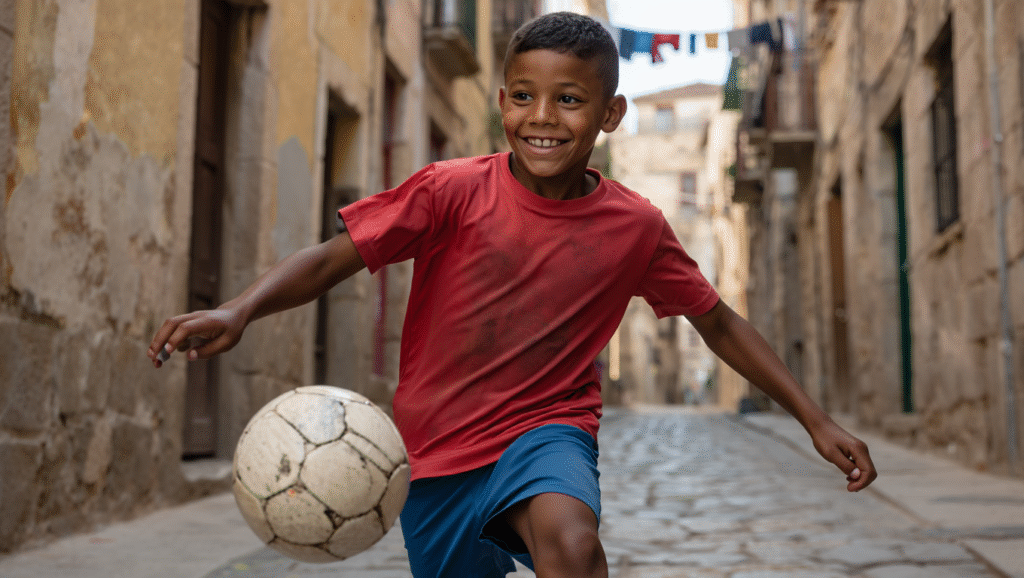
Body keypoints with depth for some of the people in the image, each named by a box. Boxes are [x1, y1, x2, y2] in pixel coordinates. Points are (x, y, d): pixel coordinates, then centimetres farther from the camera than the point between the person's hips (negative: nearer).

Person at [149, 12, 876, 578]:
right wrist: (239, 311, -32)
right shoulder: (453, 191, -12)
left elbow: (720, 325, 6)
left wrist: (817, 420, 5)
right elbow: (333, 258, -14)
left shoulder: (636, 228, -6)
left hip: (548, 430, -1)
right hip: (437, 452, 1)